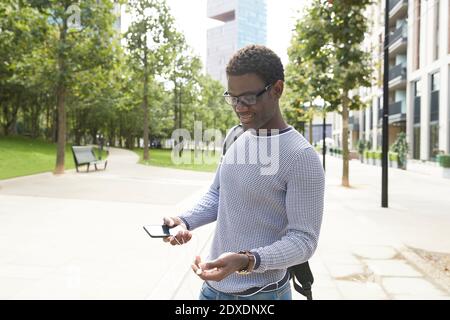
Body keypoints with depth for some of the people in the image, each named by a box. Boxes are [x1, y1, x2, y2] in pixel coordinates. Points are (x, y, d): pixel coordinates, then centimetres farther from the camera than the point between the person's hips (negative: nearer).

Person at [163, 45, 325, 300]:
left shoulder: (302, 157, -20)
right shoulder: (235, 136, 4)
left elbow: (304, 239, -19)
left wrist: (247, 261, -33)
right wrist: (185, 221, -4)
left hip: (261, 293, -6)